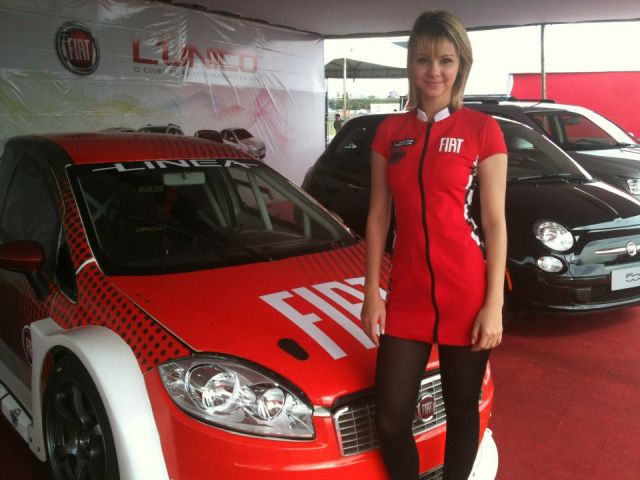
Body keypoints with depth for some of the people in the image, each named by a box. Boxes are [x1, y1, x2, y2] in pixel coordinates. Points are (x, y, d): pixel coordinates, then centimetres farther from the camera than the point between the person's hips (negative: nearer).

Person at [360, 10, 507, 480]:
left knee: (461, 410, 14)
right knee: (391, 421, 4)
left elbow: (495, 222, -4)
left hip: (466, 295, -2)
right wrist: (372, 291, 2)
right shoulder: (390, 131, 6)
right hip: (406, 295, 3)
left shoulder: (482, 129, -4)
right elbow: (379, 215, 7)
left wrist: (494, 303, -9)